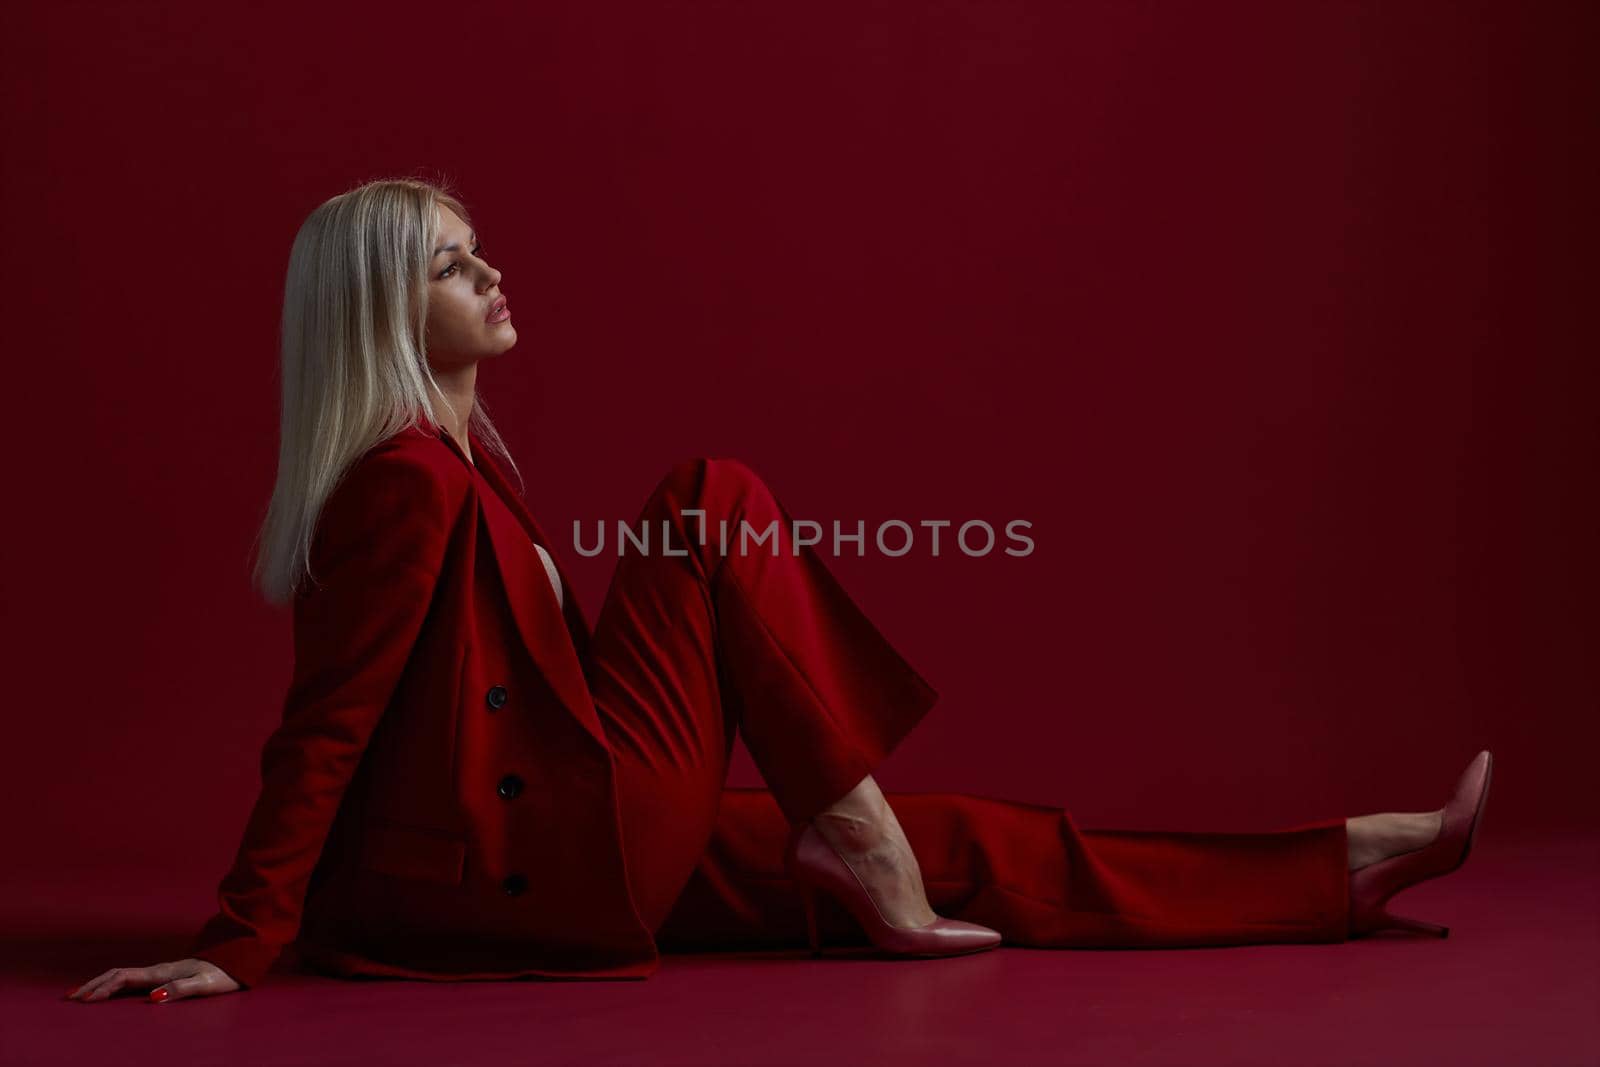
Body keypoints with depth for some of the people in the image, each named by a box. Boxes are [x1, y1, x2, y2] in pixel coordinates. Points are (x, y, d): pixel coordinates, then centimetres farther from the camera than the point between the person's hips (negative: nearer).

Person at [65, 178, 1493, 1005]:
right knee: (715, 498, -6)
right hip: (535, 874, -9)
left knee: (952, 849, 6)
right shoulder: (410, 483, -15)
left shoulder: (457, 464, 16)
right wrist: (238, 952, -20)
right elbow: (326, 726, -18)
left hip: (560, 862, 9)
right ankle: (853, 827, -5)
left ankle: (1353, 864, 10)